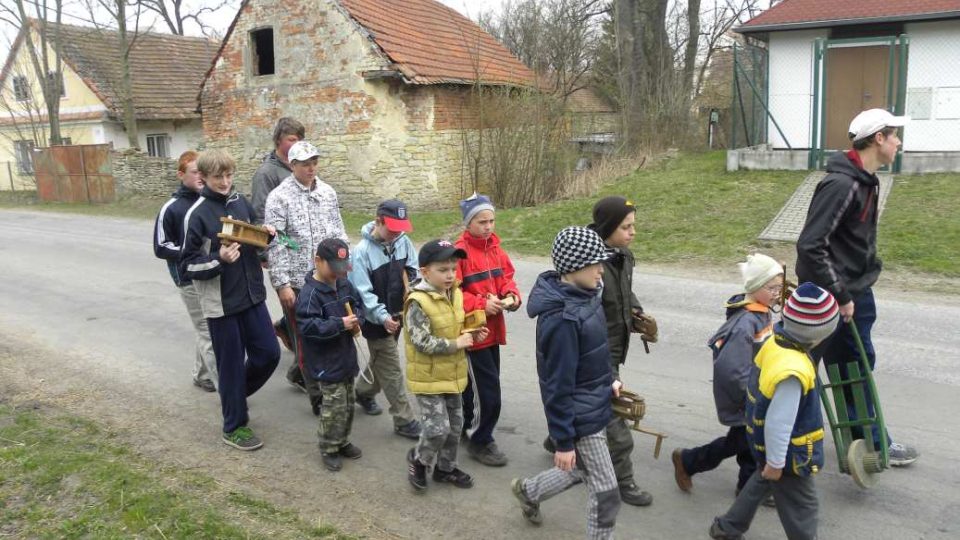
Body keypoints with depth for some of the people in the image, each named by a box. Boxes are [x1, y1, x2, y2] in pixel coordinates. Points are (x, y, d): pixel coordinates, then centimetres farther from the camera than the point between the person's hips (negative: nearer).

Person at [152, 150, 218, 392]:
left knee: (207, 330, 14)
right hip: (190, 279, -4)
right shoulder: (171, 208, -8)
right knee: (208, 332, -2)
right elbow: (161, 248, -5)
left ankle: (201, 375, 33)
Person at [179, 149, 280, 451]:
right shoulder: (197, 214, -13)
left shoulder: (240, 202, 4)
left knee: (269, 353, 10)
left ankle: (234, 394, 36)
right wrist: (219, 259, -26)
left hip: (252, 295, 6)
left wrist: (266, 234, -3)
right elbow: (187, 267, -11)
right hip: (221, 302, -6)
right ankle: (235, 427, 23)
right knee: (231, 364, 5)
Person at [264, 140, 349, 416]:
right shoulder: (279, 197, -8)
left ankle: (297, 373, 39)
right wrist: (282, 284, -15)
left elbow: (339, 233, 14)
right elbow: (275, 245, -11)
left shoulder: (328, 192, 8)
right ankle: (318, 396, 14)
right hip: (296, 282, -5)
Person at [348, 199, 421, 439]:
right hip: (377, 319, -6)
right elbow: (363, 292, -21)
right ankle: (404, 421, 10)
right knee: (392, 370, 0)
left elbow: (414, 271, 5)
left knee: (381, 360, 24)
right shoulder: (363, 251, -19)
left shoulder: (403, 241, -4)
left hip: (398, 314, 6)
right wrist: (383, 316, -30)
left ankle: (364, 392, 49)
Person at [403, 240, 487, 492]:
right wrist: (456, 344, -21)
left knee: (455, 425, 16)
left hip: (452, 374, 8)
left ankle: (445, 467, 36)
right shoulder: (418, 302, -22)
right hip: (428, 377, -8)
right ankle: (418, 459, 21)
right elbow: (422, 342, -27)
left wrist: (471, 335, -1)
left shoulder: (455, 294, 3)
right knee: (437, 428, -8)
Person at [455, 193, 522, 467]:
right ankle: (479, 442, 15)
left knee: (478, 384, 19)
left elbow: (507, 277, 11)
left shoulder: (495, 248, 7)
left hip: (493, 329, 7)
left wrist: (512, 296, -9)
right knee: (487, 390, -3)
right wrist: (481, 304, -25)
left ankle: (468, 428, 38)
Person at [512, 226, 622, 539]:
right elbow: (558, 385, -24)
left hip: (594, 405, 9)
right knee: (606, 494, 5)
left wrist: (608, 381, 7)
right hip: (581, 416, -9)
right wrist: (563, 440, -18)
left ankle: (528, 491, 50)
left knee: (582, 471, 27)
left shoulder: (584, 296, -1)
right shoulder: (562, 318, -29)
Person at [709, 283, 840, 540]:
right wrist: (776, 462, -17)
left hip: (761, 440, 9)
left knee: (762, 482, 30)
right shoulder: (793, 374, -38)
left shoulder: (774, 342, -11)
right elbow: (778, 424, -31)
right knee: (801, 506, 13)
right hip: (787, 454, -9)